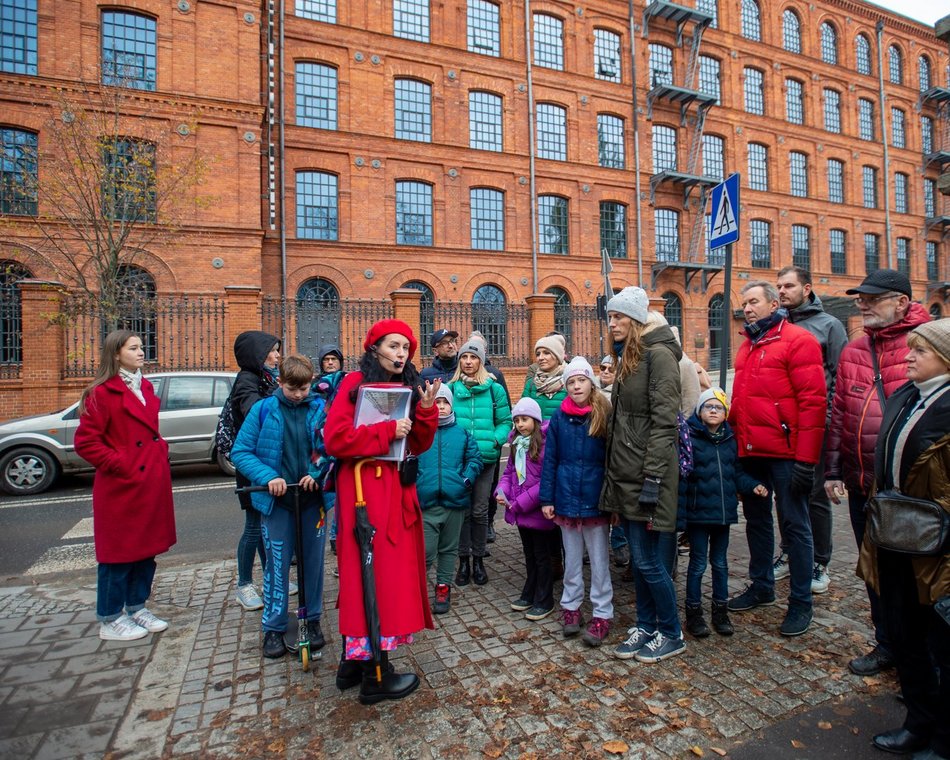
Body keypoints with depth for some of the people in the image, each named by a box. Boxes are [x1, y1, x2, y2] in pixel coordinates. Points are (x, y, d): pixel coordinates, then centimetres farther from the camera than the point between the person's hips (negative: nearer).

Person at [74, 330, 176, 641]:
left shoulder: (145, 388, 13)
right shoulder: (102, 393, -11)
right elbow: (85, 442, -14)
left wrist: (161, 451, 10)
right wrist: (119, 464, -16)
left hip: (152, 484, 8)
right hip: (122, 487, -8)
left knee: (147, 548, 15)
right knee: (120, 552, 5)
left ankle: (137, 607, 30)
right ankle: (111, 619, 21)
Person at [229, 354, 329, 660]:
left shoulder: (320, 409, -4)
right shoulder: (263, 410, -5)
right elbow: (240, 452, -4)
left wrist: (318, 473, -16)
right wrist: (267, 477, -17)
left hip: (313, 497, 1)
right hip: (276, 499, -1)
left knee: (313, 561, 11)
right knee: (277, 563, 8)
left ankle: (312, 620, 31)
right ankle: (273, 627, 26)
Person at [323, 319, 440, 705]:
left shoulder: (407, 388, 12)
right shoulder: (355, 383, -7)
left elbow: (418, 446, 10)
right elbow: (334, 439, -17)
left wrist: (426, 411, -6)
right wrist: (386, 431, -17)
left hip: (397, 489, 8)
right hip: (365, 488, -8)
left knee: (391, 571, 14)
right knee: (372, 574, 0)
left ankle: (354, 661, 31)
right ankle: (375, 676, 15)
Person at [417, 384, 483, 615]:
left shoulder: (462, 432, 8)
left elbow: (475, 458, 5)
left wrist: (467, 479, -8)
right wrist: (413, 483, -13)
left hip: (455, 500, 2)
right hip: (425, 501, -2)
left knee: (449, 548, 14)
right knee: (426, 552, -2)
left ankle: (443, 587, 30)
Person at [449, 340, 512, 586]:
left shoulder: (494, 388, 2)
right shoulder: (451, 388, 3)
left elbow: (505, 421, 3)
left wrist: (494, 440, -12)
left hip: (485, 457, 0)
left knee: (480, 510, 8)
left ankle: (478, 559, 25)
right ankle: (464, 561, 23)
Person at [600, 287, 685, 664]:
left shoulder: (658, 355, -12)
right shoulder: (626, 357, 14)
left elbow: (664, 422, -18)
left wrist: (652, 479, -20)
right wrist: (614, 473, 16)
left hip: (646, 472, -8)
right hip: (624, 472, 9)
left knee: (646, 558, 2)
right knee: (637, 556, 17)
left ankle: (671, 634, 23)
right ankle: (645, 627, 31)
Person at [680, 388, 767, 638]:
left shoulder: (730, 440, 6)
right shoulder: (690, 437, -10)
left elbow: (736, 473, 13)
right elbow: (681, 476, -14)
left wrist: (752, 485, -5)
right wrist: (680, 512, -18)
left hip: (724, 511, 5)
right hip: (698, 512, -5)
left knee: (720, 562, 17)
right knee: (698, 563, 5)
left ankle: (720, 610, 31)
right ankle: (694, 612, 19)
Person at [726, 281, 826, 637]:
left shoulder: (798, 340, -8)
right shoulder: (746, 347, 15)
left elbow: (813, 401, -15)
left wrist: (806, 459, -18)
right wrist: (735, 441, 11)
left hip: (784, 453, -7)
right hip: (750, 452, 7)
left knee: (794, 525, 5)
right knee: (756, 519, 17)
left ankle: (801, 602, 19)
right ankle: (761, 585, 34)